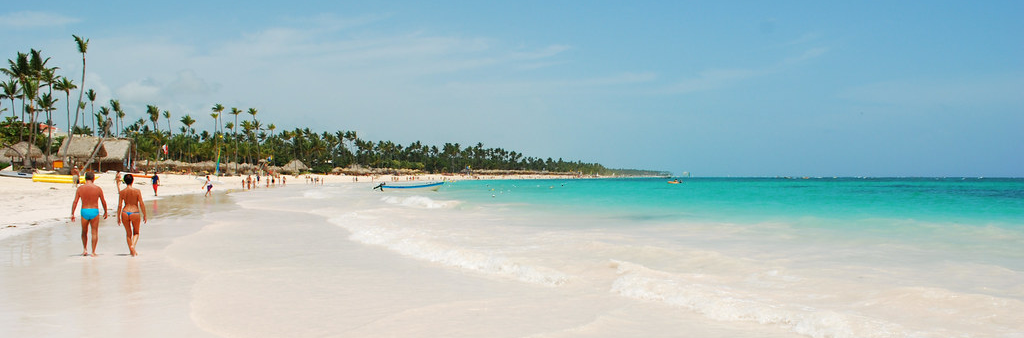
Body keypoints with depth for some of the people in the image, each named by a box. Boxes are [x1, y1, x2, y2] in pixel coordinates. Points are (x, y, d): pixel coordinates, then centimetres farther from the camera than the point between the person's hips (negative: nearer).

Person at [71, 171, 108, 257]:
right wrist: (105, 212, 17)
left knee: (84, 232, 20)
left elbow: (75, 202, -3)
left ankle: (84, 249, 17)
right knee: (94, 232, 3)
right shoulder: (98, 188, -3)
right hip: (94, 211, -2)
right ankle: (93, 252, 1)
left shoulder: (80, 188, 0)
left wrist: (72, 214, 1)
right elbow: (103, 202, 4)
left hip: (84, 211, 2)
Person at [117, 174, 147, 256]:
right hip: (135, 213, -2)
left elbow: (119, 206, 0)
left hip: (125, 213, 2)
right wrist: (144, 216, 2)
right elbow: (141, 204, -6)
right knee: (136, 232, 16)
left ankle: (131, 250, 22)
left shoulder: (121, 192, -1)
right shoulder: (137, 191, -7)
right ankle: (133, 245, -9)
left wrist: (118, 217, 7)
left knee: (128, 233, 19)